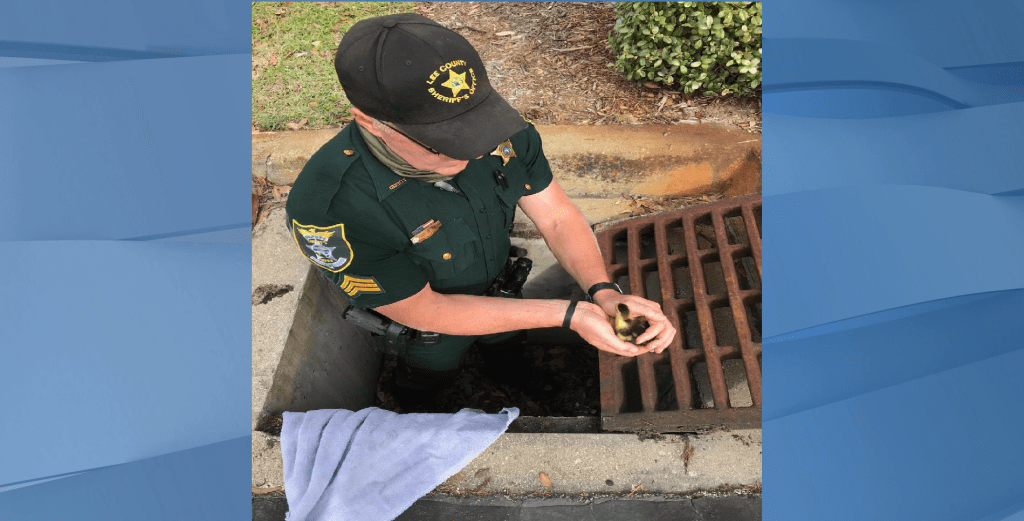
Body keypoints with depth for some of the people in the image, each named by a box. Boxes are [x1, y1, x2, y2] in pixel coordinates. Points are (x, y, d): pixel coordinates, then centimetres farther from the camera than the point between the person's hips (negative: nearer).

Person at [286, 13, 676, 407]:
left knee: (506, 342, 35)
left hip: (498, 285, 4)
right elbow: (423, 310, -34)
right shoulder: (329, 208, -44)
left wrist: (604, 292, -40)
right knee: (431, 374, 31)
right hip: (427, 315, -3)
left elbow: (557, 218, -20)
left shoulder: (501, 130, -31)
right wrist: (568, 314, -38)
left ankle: (508, 375, 73)